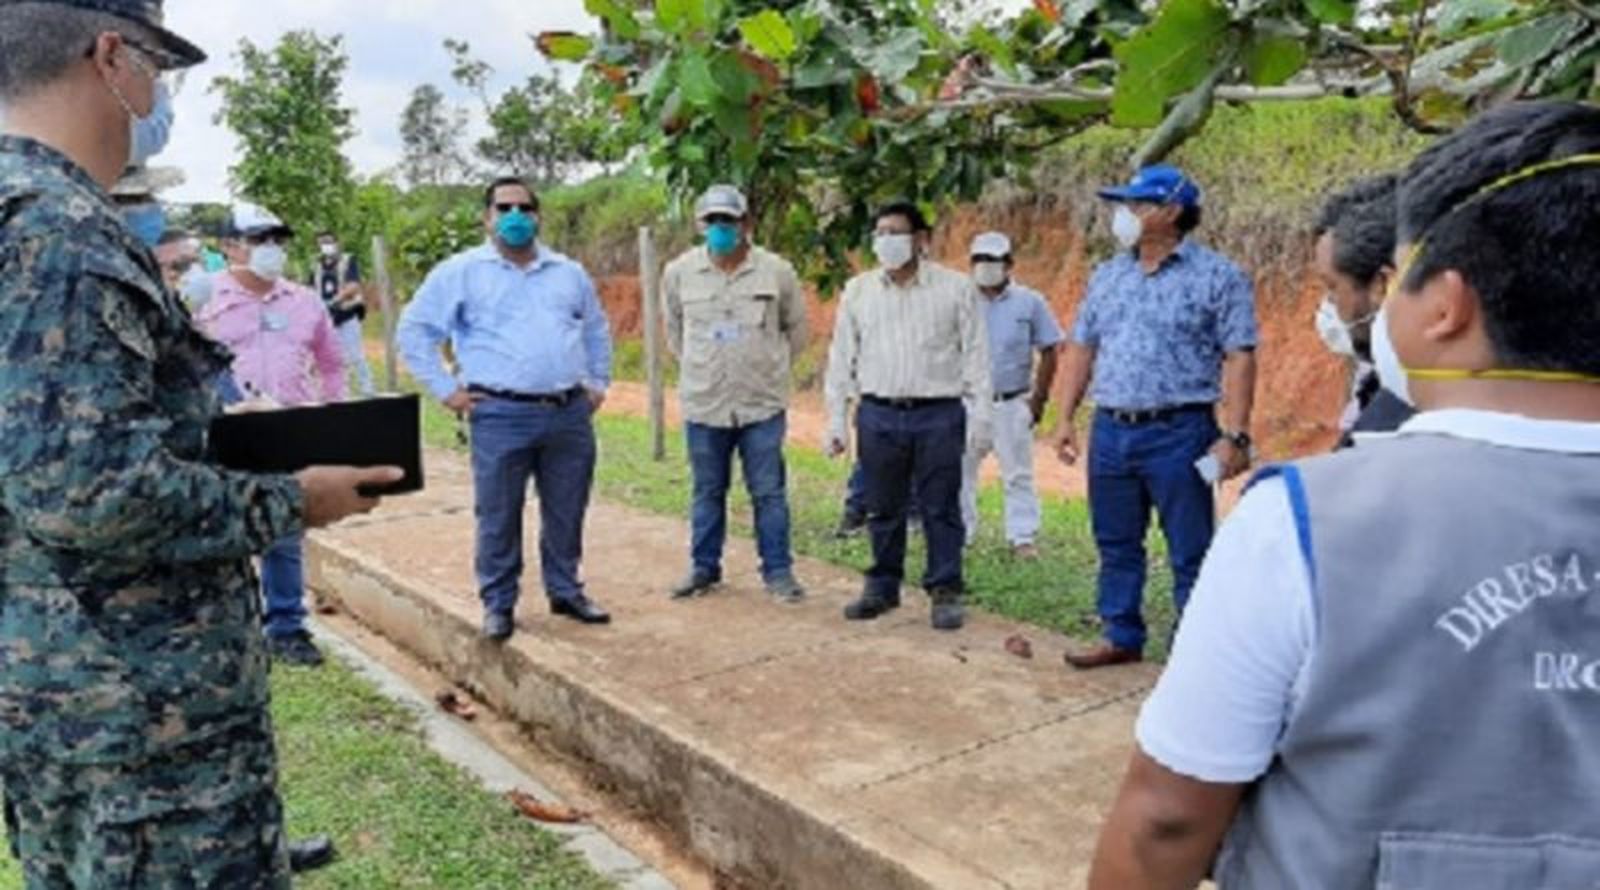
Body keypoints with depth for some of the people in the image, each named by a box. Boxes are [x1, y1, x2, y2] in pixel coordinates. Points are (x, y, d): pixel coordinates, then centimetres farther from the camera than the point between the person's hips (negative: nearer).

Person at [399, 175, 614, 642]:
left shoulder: (569, 272, 14)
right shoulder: (461, 271, 0)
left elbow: (597, 328, 26)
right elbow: (415, 329, 1)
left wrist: (598, 382, 17)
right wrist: (445, 389, -3)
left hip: (570, 414, 4)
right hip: (501, 416, -4)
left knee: (566, 513, 12)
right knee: (499, 517, 3)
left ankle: (566, 591, 28)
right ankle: (498, 603, 18)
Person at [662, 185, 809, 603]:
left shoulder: (776, 271, -4)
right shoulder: (679, 272, 0)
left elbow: (797, 328, 9)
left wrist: (772, 368, 10)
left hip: (762, 403, -1)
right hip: (703, 404, 1)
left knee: (769, 493, 4)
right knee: (707, 492, 13)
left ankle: (778, 571, 16)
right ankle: (704, 567, 26)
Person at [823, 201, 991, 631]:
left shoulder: (955, 288, 0)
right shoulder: (858, 290, 7)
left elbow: (976, 356, 0)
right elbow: (842, 357, 10)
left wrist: (980, 417, -5)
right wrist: (837, 419, 6)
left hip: (938, 416, -2)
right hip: (878, 415, 3)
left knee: (940, 510, 3)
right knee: (883, 509, 10)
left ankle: (946, 591, 15)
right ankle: (883, 586, 24)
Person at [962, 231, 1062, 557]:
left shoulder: (1029, 302, 0)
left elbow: (1049, 351, 3)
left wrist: (1039, 398, -2)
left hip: (1012, 404, -1)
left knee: (1018, 474, 3)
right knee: (960, 470, 7)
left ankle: (1023, 537, 11)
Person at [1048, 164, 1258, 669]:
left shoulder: (1217, 277, -5)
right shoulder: (1107, 276, 12)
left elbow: (1239, 358, -9)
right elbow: (1082, 348, 15)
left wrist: (1235, 436, -16)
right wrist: (1066, 418, 8)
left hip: (1179, 433, -5)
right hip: (1110, 431, 6)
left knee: (1190, 552, 3)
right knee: (1116, 545, 14)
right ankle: (1122, 638, 28)